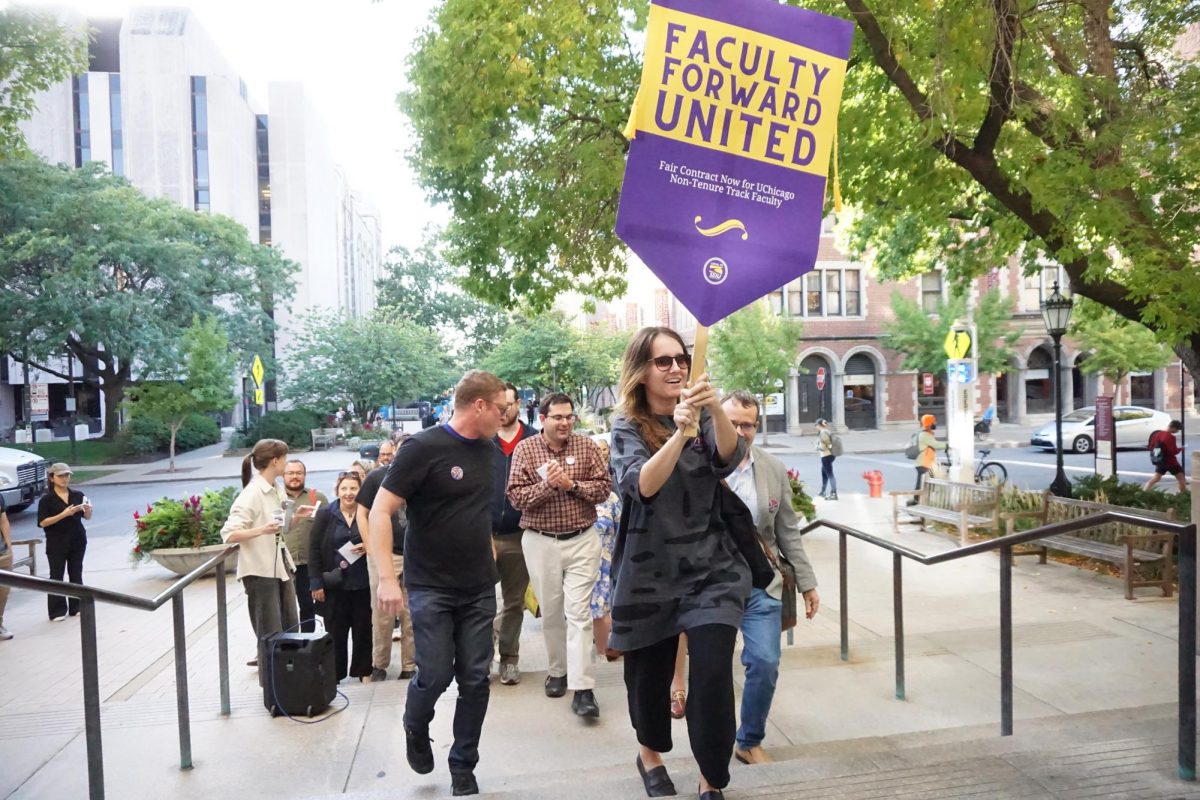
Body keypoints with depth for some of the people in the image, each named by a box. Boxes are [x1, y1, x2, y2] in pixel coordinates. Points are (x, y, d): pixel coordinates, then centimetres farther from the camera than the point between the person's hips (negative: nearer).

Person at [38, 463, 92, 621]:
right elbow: (42, 522, -12)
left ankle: (77, 607, 19)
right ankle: (57, 611, 9)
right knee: (56, 576, 2)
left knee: (76, 574, 10)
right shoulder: (46, 499, -7)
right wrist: (63, 514, -22)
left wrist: (87, 510, -13)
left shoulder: (78, 495, 3)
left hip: (78, 540, 3)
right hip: (57, 543, -3)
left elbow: (87, 517, 9)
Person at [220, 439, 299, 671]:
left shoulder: (275, 490, 9)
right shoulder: (252, 493, -16)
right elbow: (228, 534, -21)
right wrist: (261, 530, -33)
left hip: (281, 566, 8)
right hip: (260, 571, -8)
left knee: (290, 628, 14)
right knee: (271, 635, 1)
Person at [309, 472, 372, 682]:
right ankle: (334, 673, 21)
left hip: (363, 582, 1)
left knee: (363, 628, 9)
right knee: (335, 630, 7)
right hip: (334, 583, -1)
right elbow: (314, 549, -3)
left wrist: (369, 547, -12)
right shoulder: (325, 514, -3)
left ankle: (363, 670, 22)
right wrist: (316, 583, -8)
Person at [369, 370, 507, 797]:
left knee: (476, 679, 6)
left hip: (480, 588, 5)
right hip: (431, 588, -5)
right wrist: (387, 577, -22)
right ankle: (416, 728, 33)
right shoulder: (423, 448, -14)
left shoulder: (487, 449, 6)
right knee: (435, 674, -2)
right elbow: (381, 512, -16)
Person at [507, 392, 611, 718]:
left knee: (579, 612, -5)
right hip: (541, 542, 1)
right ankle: (558, 670, 32)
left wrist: (572, 485, -17)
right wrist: (547, 485, -22)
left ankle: (582, 688, -3)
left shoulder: (586, 446, 0)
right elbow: (516, 497, -7)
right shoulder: (525, 449, -3)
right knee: (550, 612, 12)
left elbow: (604, 486, -3)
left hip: (582, 541, 0)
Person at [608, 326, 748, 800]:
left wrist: (715, 410, -38)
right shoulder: (627, 428, -6)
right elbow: (641, 485, -24)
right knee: (648, 675, 13)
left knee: (712, 675, -11)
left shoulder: (702, 418, 2)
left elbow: (730, 458, -18)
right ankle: (650, 754, 44)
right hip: (650, 574, -1)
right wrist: (679, 433, -40)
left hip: (711, 569, 1)